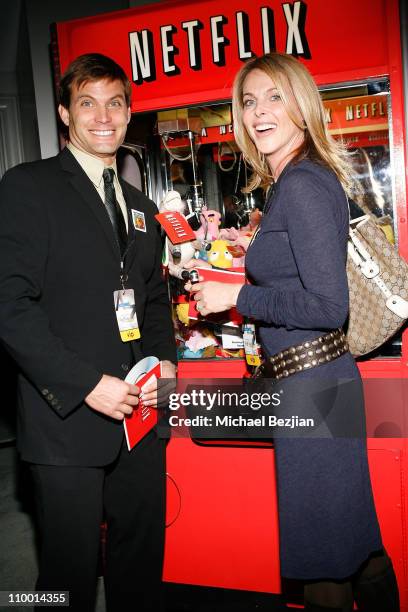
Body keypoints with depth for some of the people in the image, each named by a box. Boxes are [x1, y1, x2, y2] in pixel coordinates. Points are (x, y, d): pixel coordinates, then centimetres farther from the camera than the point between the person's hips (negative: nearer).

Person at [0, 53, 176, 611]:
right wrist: (87, 385, -18)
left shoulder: (140, 206, 17)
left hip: (139, 415, 6)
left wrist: (165, 360, 3)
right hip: (67, 419, -6)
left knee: (142, 564, 16)